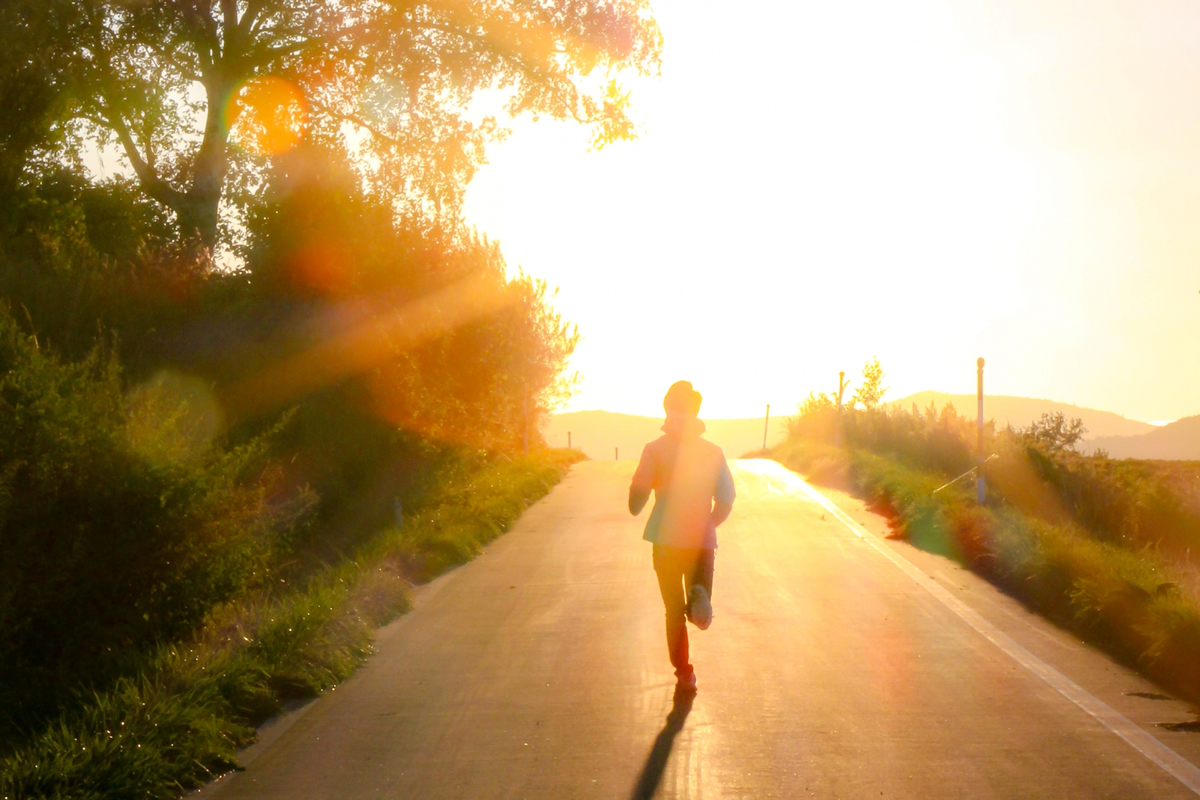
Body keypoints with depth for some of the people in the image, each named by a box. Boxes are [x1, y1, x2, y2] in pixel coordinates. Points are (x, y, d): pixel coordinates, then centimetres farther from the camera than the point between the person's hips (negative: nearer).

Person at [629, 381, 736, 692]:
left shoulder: (655, 450, -5)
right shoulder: (713, 452, 2)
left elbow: (638, 495, -11)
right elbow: (726, 499, 3)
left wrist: (636, 508, 13)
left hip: (667, 541, -1)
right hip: (702, 541, 1)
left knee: (674, 612, 15)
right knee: (701, 616, 10)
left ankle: (684, 673, 14)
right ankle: (699, 597, -24)